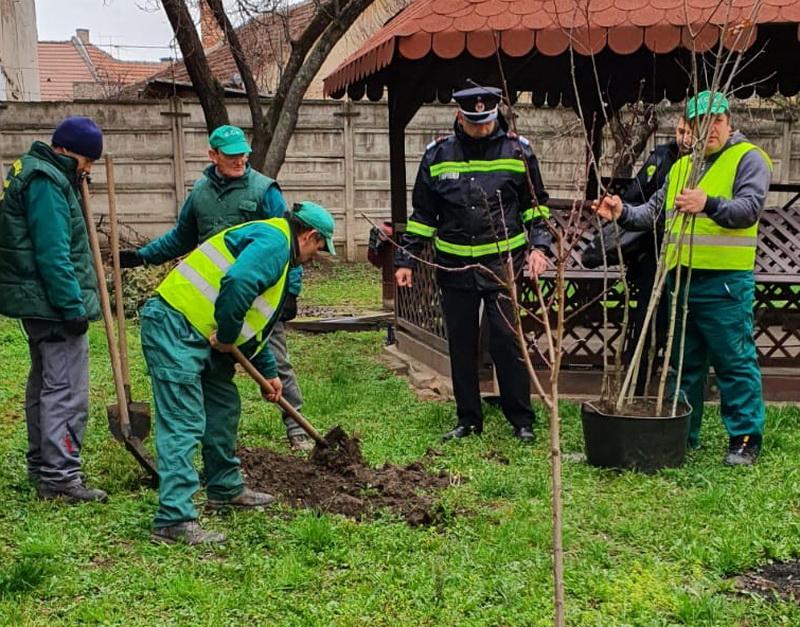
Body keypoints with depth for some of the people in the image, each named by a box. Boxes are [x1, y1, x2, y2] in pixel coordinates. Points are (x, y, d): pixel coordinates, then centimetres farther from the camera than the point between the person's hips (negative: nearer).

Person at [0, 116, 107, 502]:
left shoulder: (33, 174, 15)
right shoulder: (46, 183, -17)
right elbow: (53, 255, -23)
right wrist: (74, 307, -21)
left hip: (38, 304, 11)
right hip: (55, 305, -11)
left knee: (44, 385, 18)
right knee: (67, 392, -7)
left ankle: (41, 465, 29)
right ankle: (60, 478, -4)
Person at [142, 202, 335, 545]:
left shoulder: (274, 245, 24)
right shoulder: (274, 241, -10)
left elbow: (255, 322, 32)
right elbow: (237, 284, -30)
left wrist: (269, 372, 34)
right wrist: (227, 336, -16)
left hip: (198, 335, 11)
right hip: (173, 327, -11)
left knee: (224, 407, 21)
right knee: (183, 424, -13)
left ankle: (225, 489, 36)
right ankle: (175, 520, -14)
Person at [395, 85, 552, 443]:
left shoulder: (517, 151, -1)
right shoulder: (437, 155, 2)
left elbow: (536, 204, 9)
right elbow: (422, 214, 10)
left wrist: (539, 245, -4)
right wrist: (406, 259, 7)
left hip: (503, 264, -2)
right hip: (455, 267, 2)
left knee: (507, 343, -2)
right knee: (461, 346, 9)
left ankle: (522, 421, 10)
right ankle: (468, 420, 21)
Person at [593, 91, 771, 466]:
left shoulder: (748, 158, -2)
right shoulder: (681, 167, 19)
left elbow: (750, 207, -16)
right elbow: (654, 212, 18)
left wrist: (709, 203, -33)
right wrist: (623, 213, -1)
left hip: (725, 280, -7)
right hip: (681, 278, 7)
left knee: (735, 363, -2)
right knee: (684, 362, 14)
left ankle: (746, 439, 7)